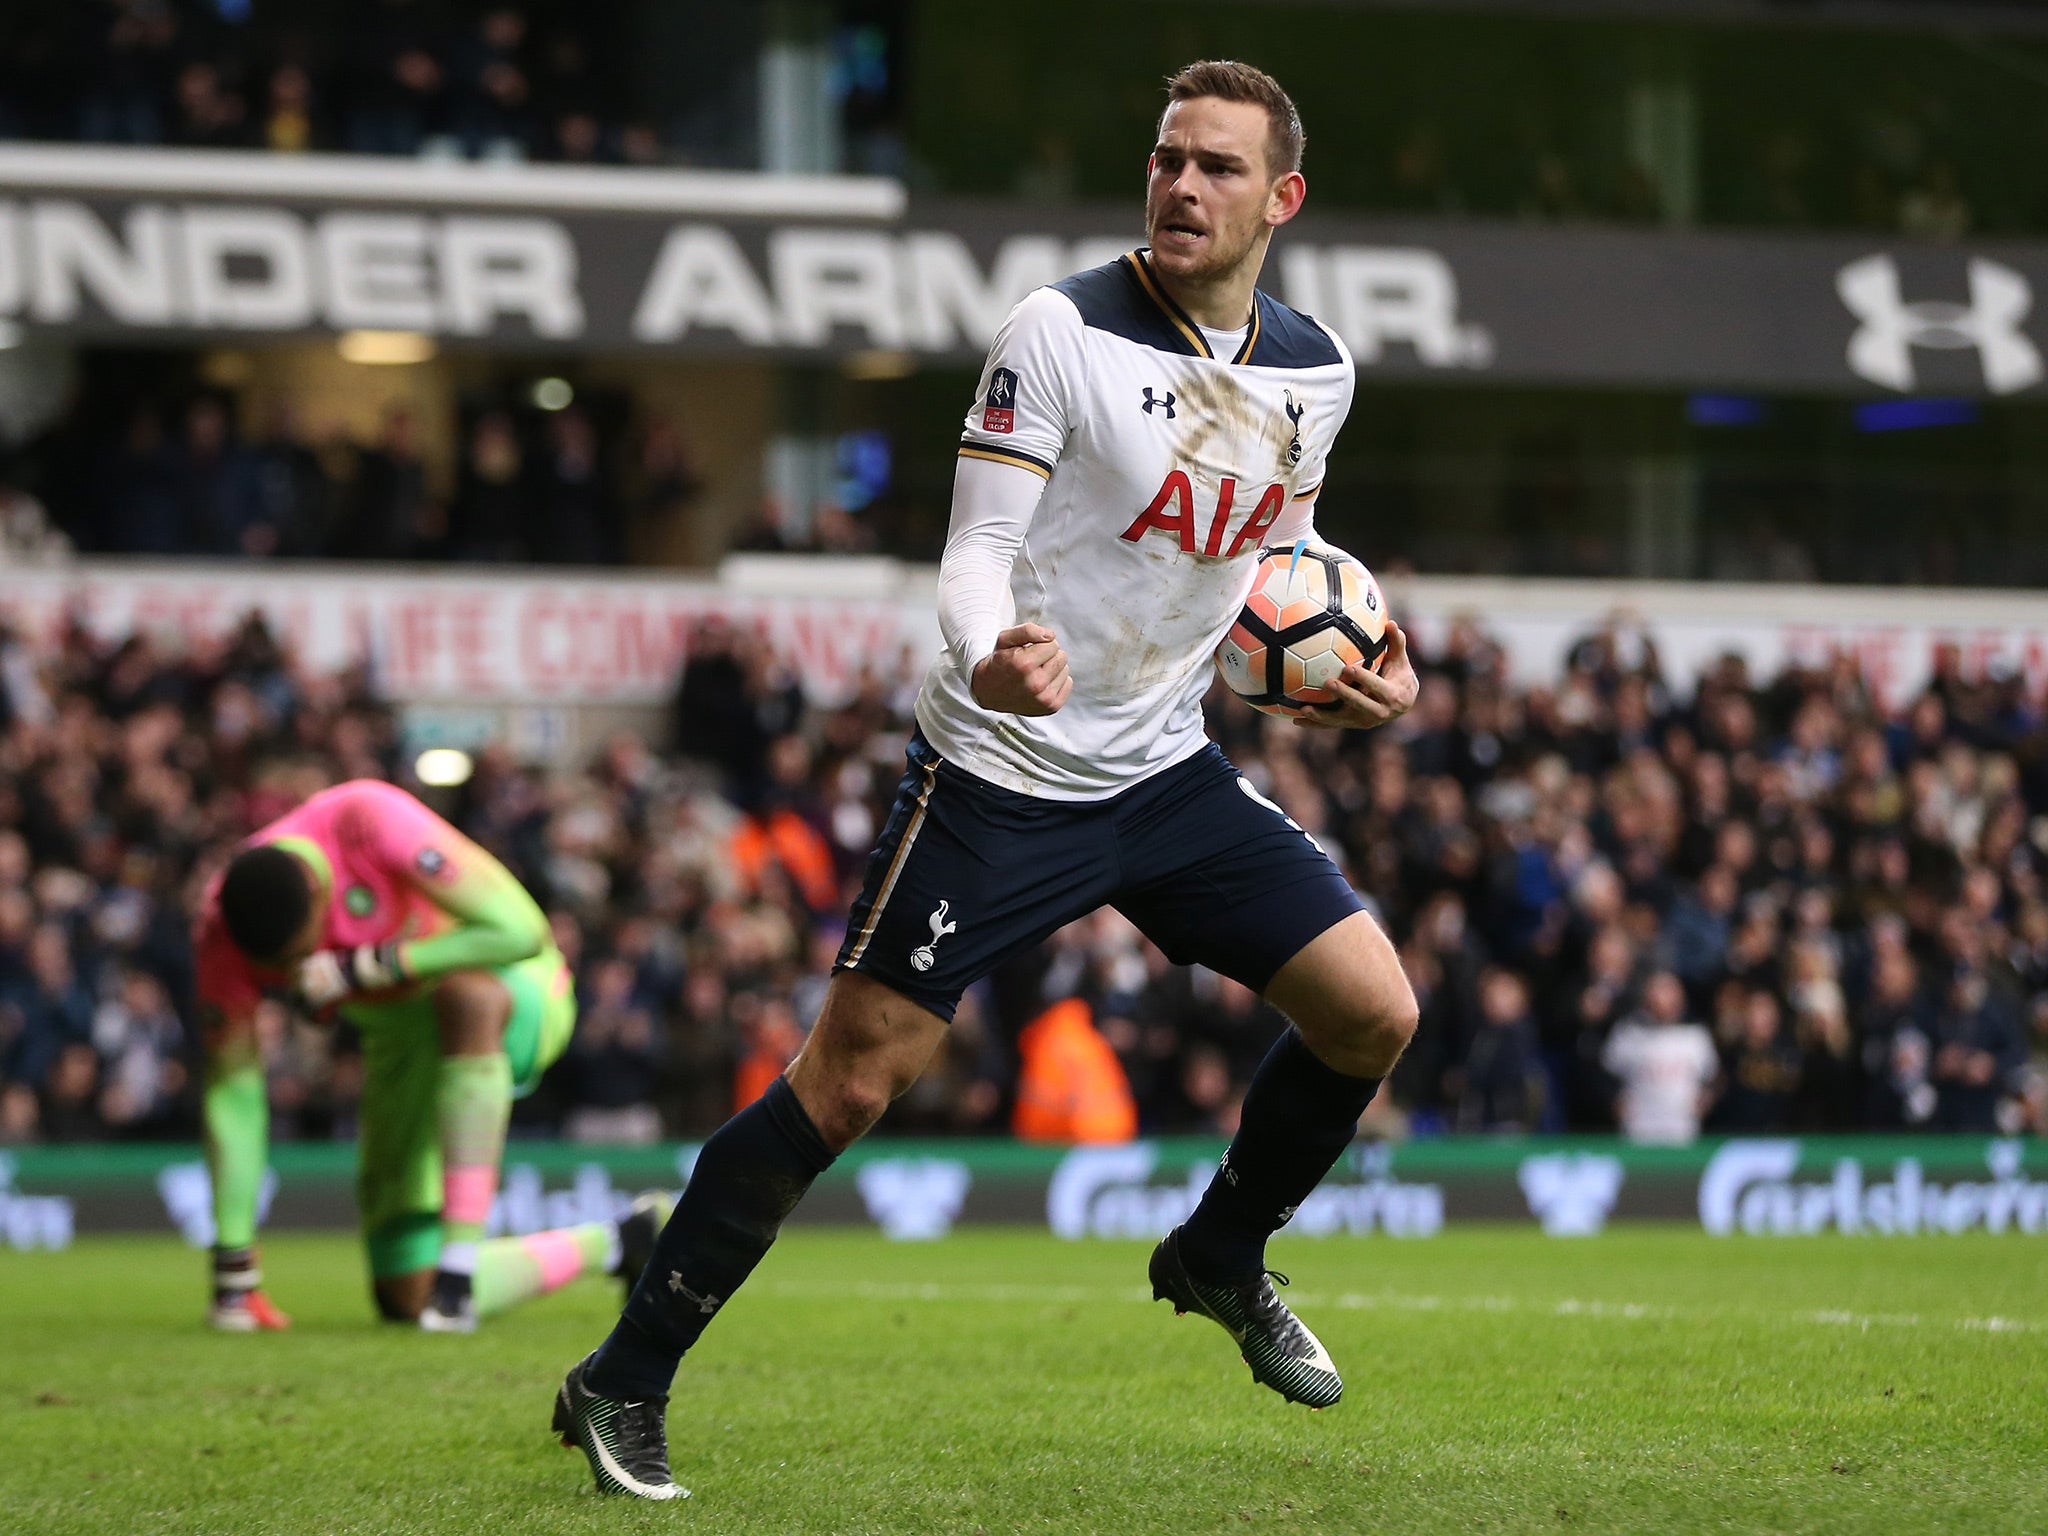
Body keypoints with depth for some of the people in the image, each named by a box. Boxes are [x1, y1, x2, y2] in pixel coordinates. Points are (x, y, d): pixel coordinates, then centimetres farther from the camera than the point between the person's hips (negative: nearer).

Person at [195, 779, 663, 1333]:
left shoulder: (371, 823, -33)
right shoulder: (223, 931, -19)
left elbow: (519, 931, -35)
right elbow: (231, 1094, -11)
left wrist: (364, 969, -35)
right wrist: (232, 1273, -10)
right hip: (406, 1034, 5)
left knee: (463, 995, -44)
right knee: (408, 1299, -4)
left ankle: (459, 1262, -37)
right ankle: (613, 1244, 16)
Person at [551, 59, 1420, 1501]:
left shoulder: (1315, 369, 3)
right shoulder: (1063, 331, -16)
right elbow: (978, 551, -18)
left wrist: (1348, 667, 2)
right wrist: (993, 658, -39)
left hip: (1169, 770, 6)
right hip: (1001, 773, -6)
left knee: (1373, 1013, -1)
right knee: (848, 1083, -8)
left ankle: (1222, 1261, 26)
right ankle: (623, 1385, 4)